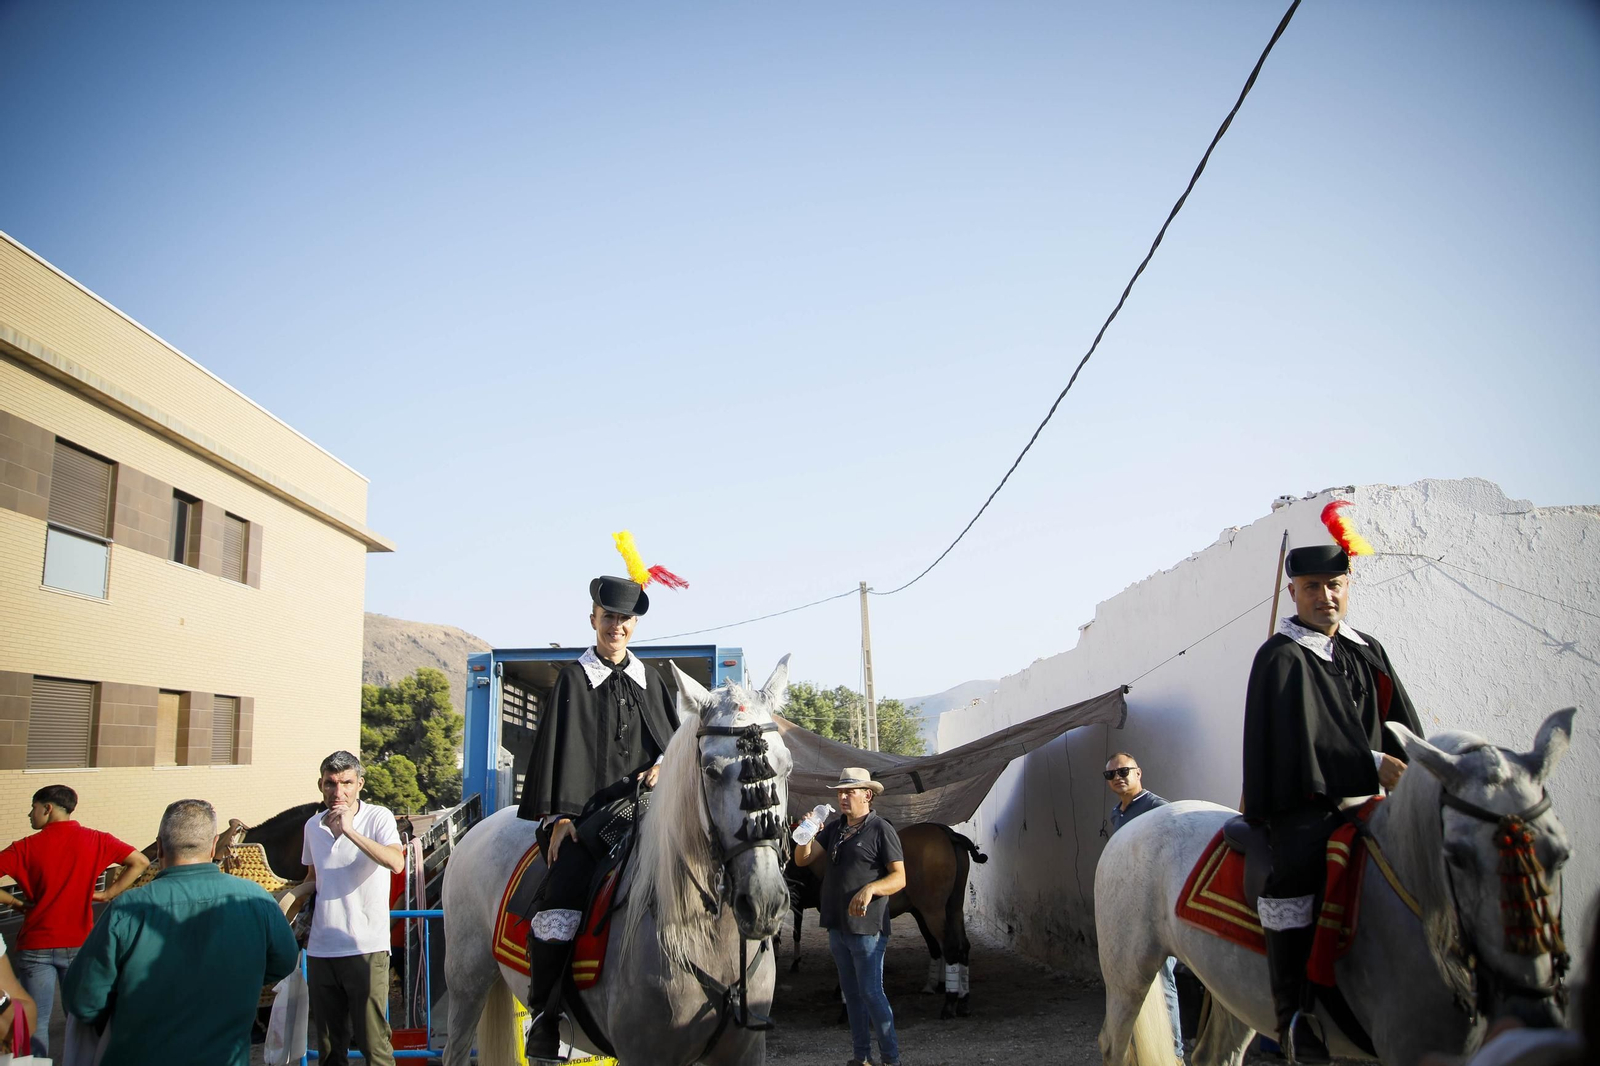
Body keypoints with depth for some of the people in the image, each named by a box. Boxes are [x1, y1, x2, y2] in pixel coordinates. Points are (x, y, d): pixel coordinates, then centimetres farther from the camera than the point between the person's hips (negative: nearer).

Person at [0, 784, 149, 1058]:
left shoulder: (27, 847, -6)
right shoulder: (95, 840, -2)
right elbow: (140, 862, -5)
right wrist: (108, 894, 1)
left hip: (35, 945, -2)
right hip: (79, 943, 2)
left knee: (36, 1022, 8)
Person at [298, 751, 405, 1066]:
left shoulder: (378, 818, -6)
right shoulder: (313, 825, 10)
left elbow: (396, 863, -25)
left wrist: (350, 831, -28)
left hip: (366, 948, -5)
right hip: (320, 949, 5)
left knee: (372, 1041, -4)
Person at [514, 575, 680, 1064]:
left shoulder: (650, 679, 16)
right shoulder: (574, 679, 5)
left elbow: (675, 739, 21)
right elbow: (559, 749, 0)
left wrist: (664, 766, -1)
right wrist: (558, 815, -8)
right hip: (587, 811, -3)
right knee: (559, 904, -21)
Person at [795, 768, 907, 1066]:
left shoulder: (881, 830, -8)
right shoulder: (834, 828, 11)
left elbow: (899, 878, -12)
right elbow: (803, 859, 9)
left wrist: (870, 889, -29)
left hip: (867, 927, -7)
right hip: (837, 926, 7)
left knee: (871, 993, -6)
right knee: (851, 994, 14)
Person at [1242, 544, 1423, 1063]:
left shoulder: (1369, 651, 17)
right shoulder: (1281, 657, -5)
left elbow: (1402, 726, 15)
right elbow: (1305, 734, -16)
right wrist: (1371, 764, -22)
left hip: (1364, 798, 8)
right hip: (1303, 799, -7)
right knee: (1297, 865, -30)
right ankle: (1292, 1011, -24)